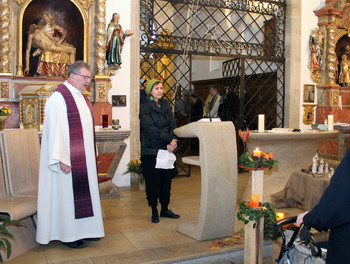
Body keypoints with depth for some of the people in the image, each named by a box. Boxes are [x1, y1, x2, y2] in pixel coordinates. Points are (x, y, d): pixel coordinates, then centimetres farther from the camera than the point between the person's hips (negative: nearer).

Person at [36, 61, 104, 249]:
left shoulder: (81, 97, 14)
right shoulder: (58, 98, -14)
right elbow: (54, 130, -19)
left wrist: (92, 154, 16)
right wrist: (61, 159, -23)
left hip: (84, 158, 9)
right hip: (68, 159, -9)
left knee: (84, 192, 14)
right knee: (67, 194, 1)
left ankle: (84, 230, 25)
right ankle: (68, 235, 14)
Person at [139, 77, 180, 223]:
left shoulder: (166, 105, 13)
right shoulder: (145, 108, -4)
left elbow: (172, 125, 6)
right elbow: (151, 129, -15)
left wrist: (173, 141, -12)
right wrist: (169, 139, -17)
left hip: (167, 149, 5)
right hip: (151, 150, -5)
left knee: (166, 181, 9)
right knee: (153, 182, 2)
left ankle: (165, 209, 23)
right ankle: (154, 211, 16)